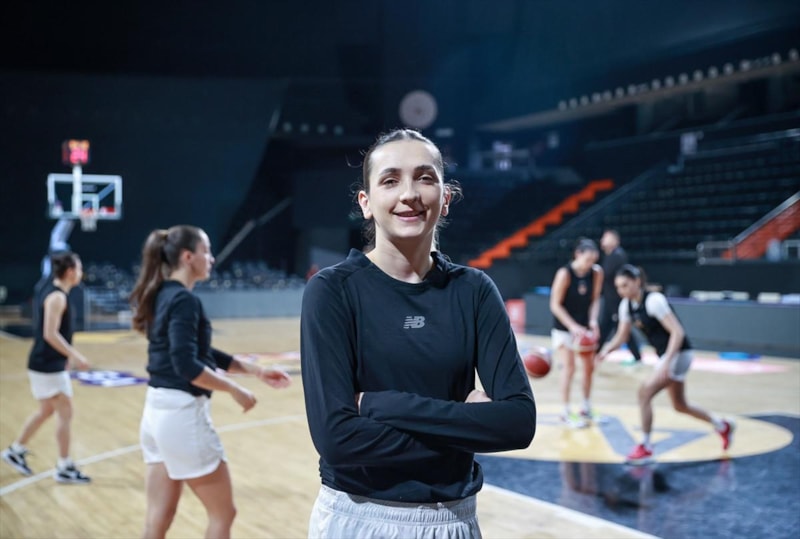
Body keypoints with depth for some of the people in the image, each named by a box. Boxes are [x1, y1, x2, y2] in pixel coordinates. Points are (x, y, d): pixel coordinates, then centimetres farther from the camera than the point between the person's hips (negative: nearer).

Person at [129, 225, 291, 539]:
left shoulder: (165, 296, 13)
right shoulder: (184, 300, -15)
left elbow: (202, 354, 18)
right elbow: (188, 366, -24)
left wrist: (256, 371, 16)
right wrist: (236, 391, -14)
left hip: (158, 411, 9)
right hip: (182, 414, -9)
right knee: (223, 513, 6)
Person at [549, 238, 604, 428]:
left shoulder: (596, 272, -8)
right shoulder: (565, 273, -21)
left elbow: (594, 299, 0)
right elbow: (555, 305, -18)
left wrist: (593, 321, -17)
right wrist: (573, 326, -24)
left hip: (583, 326, 5)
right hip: (564, 327, -5)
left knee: (590, 366, 10)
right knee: (569, 367, -9)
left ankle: (586, 409, 26)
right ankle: (566, 413, 1)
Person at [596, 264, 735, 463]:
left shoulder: (654, 300, -22)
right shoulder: (626, 305, 1)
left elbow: (677, 332, -25)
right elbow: (621, 336, 7)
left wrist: (666, 363, -33)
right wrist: (607, 349, -13)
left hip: (678, 354, -9)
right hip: (666, 355, 9)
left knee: (645, 392, -18)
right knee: (680, 405, 19)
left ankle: (645, 447, -5)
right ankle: (723, 426, 42)